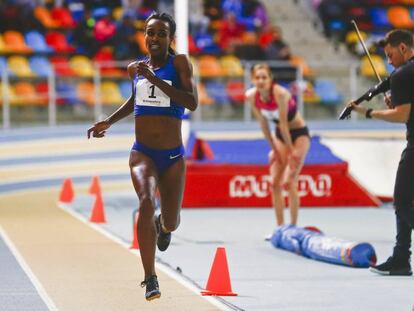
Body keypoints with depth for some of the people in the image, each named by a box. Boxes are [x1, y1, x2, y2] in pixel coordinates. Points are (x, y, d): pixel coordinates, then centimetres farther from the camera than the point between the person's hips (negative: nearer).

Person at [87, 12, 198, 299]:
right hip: (143, 153, 1)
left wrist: (154, 79, -24)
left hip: (173, 157, -1)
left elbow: (192, 103, -21)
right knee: (146, 202, -26)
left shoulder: (179, 63, -6)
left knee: (171, 222, 8)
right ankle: (150, 279, -24)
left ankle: (163, 225, 50)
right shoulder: (136, 68, 6)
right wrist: (109, 121, 17)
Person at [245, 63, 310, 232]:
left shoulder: (280, 93, -30)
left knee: (288, 182, -13)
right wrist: (274, 148, 1)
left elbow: (283, 123, -24)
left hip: (299, 133, -6)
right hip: (280, 135, 6)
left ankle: (293, 227, -6)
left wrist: (291, 150, -17)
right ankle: (280, 227, 9)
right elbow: (263, 124, -3)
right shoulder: (251, 96, -13)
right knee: (275, 183, 1)